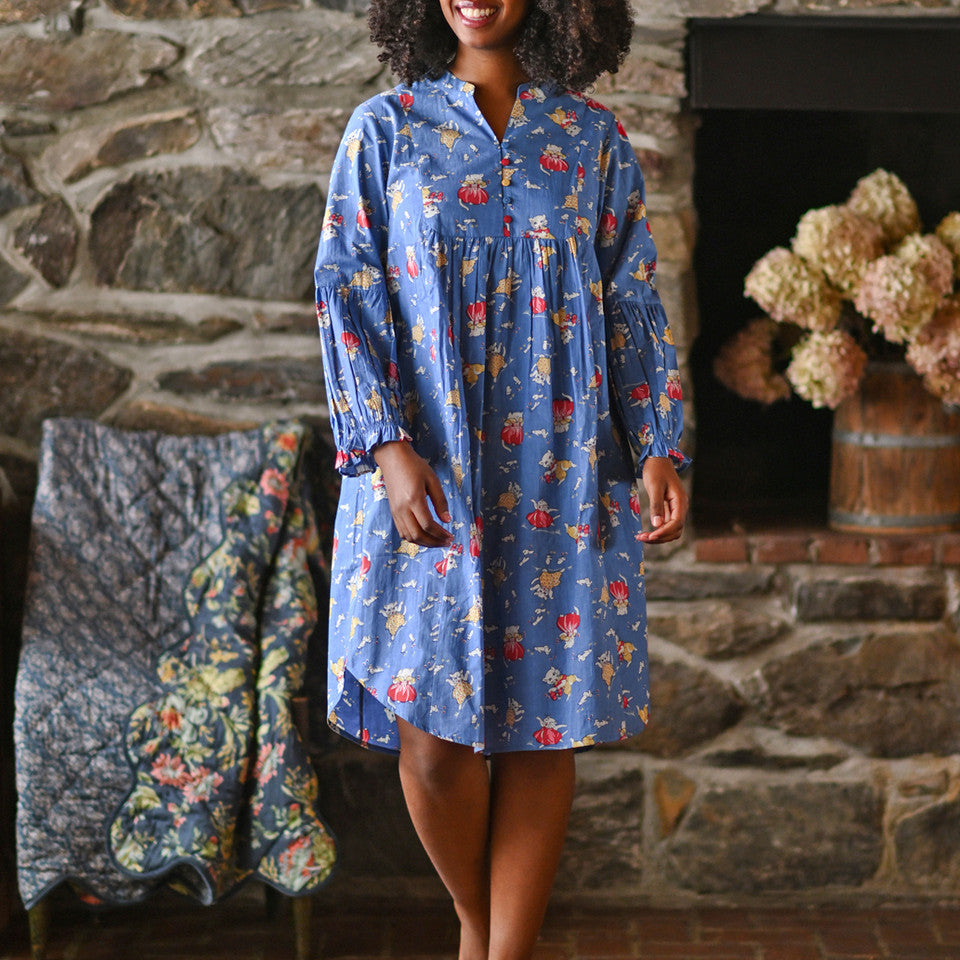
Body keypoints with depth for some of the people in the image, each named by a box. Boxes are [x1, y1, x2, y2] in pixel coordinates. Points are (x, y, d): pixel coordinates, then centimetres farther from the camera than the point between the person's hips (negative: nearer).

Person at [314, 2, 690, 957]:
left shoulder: (593, 137, 9)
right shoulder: (385, 128, 5)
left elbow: (634, 305, 8)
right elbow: (346, 296, -1)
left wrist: (659, 448, -3)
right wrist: (385, 446, -13)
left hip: (562, 482, 1)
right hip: (425, 472, -1)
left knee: (544, 726, 1)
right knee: (433, 730, -1)